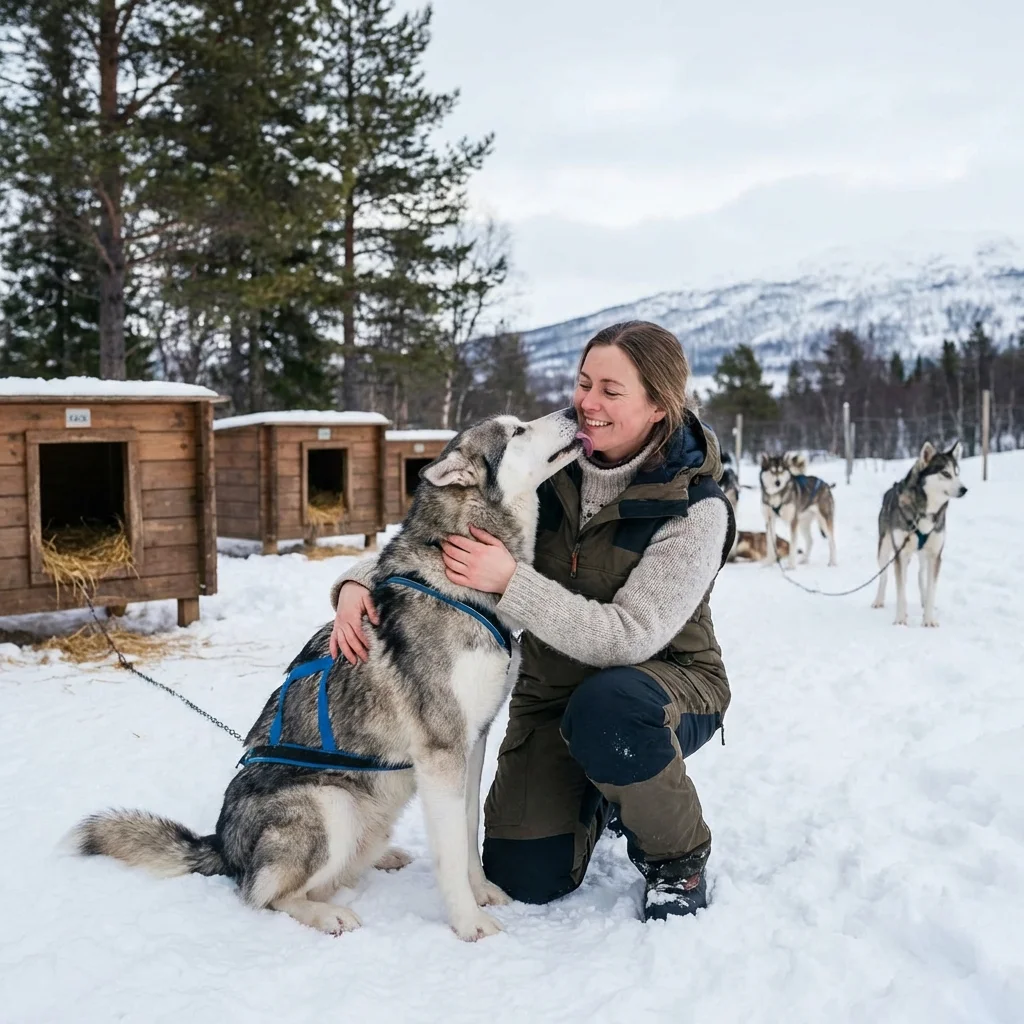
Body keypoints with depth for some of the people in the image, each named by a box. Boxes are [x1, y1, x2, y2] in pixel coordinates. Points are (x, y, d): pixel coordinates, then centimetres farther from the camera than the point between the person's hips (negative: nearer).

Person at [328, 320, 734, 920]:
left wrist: (510, 582, -36)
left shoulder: (696, 508, -21)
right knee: (524, 880, -7)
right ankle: (599, 796, 27)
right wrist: (360, 581, -19)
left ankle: (680, 858, -10)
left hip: (667, 678, -4)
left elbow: (630, 636, -29)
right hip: (553, 687, 4)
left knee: (605, 710, -40)